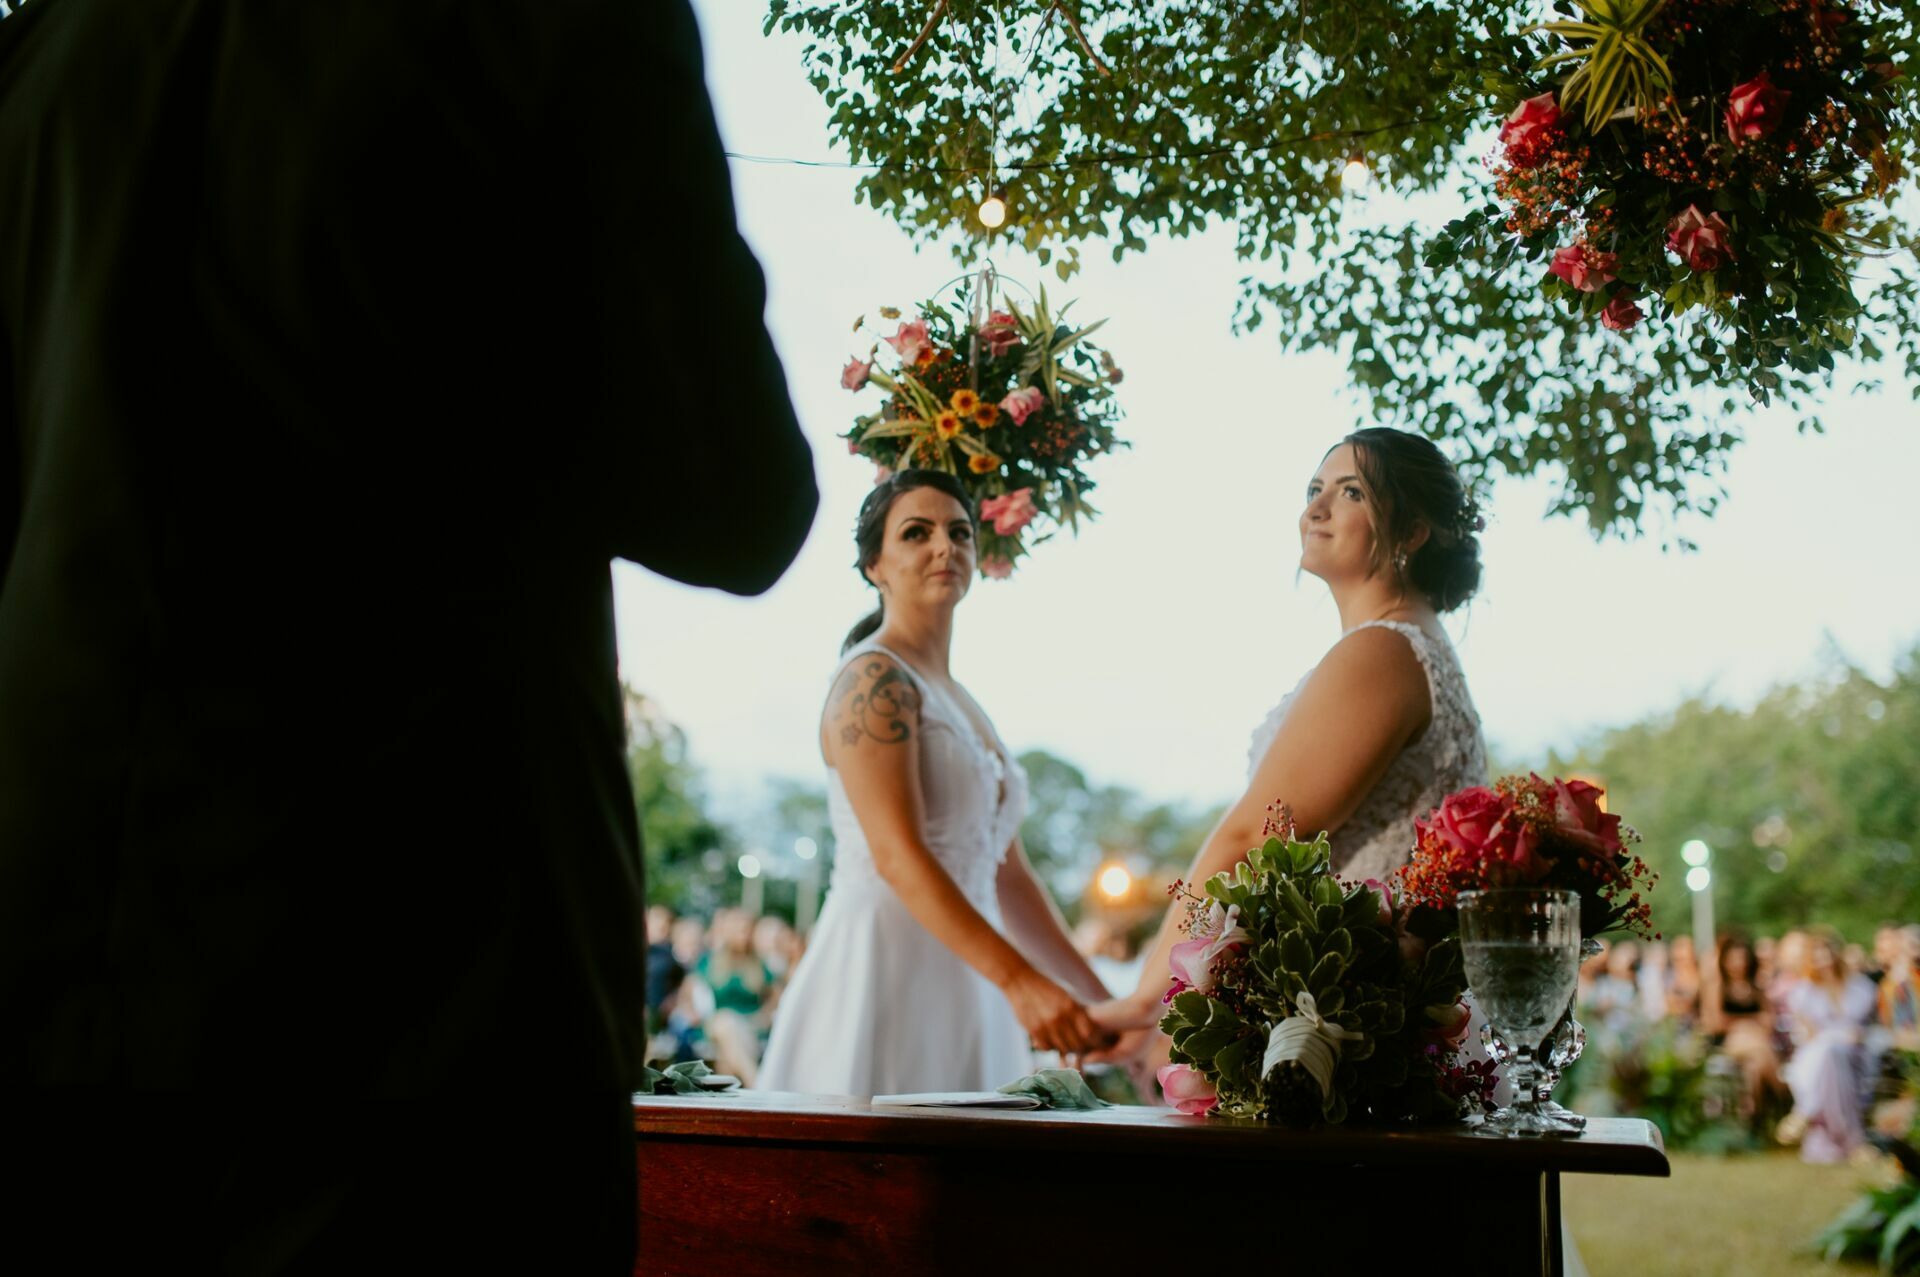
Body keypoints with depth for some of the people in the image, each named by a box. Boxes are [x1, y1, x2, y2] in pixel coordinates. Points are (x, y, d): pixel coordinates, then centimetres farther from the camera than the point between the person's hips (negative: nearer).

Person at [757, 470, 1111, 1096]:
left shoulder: (962, 705, 19)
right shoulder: (873, 680, -8)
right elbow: (898, 856, -20)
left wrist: (1099, 1000, 12)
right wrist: (1021, 982, -29)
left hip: (962, 992, 8)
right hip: (884, 976, -8)